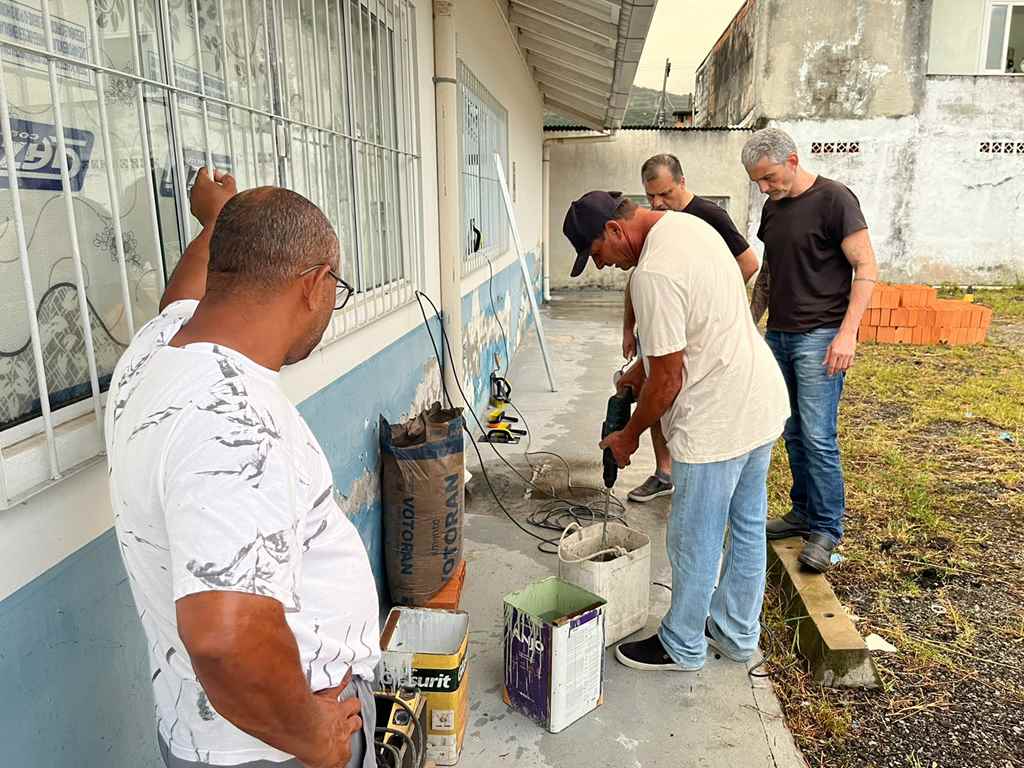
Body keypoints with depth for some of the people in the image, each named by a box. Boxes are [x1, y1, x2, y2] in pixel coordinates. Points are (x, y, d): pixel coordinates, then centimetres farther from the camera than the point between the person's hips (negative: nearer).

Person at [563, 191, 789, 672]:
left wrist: (629, 435, -5)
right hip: (763, 402, 10)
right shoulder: (687, 224, 7)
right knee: (748, 527, 20)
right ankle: (736, 634, 38)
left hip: (717, 422, -10)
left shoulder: (653, 273, -24)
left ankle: (682, 647, 27)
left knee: (694, 542, 8)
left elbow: (668, 379, -20)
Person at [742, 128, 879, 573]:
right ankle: (803, 512, 23)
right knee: (793, 434, 11)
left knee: (818, 437, -7)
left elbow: (866, 269, -10)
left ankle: (827, 528, 5)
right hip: (778, 335, 7)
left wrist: (847, 334, -18)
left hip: (820, 336, -7)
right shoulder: (772, 207, 14)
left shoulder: (833, 199, -7)